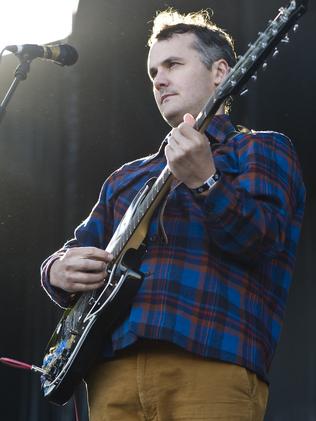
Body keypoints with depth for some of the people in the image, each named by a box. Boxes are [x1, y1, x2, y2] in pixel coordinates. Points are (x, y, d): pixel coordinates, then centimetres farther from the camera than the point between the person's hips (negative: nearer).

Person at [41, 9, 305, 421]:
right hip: (113, 368, 5)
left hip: (212, 367, -5)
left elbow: (263, 240, -7)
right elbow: (75, 252, 26)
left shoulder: (262, 150, 10)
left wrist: (204, 181, -23)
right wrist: (59, 270, 3)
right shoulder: (126, 178, 27)